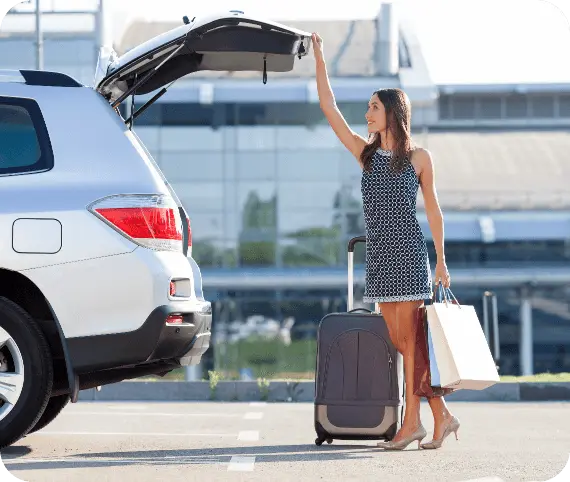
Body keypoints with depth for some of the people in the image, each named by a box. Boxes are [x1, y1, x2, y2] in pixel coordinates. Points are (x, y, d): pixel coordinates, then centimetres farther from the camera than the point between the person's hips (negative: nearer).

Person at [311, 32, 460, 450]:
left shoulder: (418, 157, 1)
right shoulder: (366, 153, 11)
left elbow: (433, 210, 6)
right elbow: (329, 109, 7)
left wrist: (441, 260, 4)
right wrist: (320, 60, 5)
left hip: (409, 254, -5)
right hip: (378, 257, 5)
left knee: (408, 339, -7)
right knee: (400, 341, 3)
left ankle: (412, 422, -6)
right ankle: (442, 416, 9)